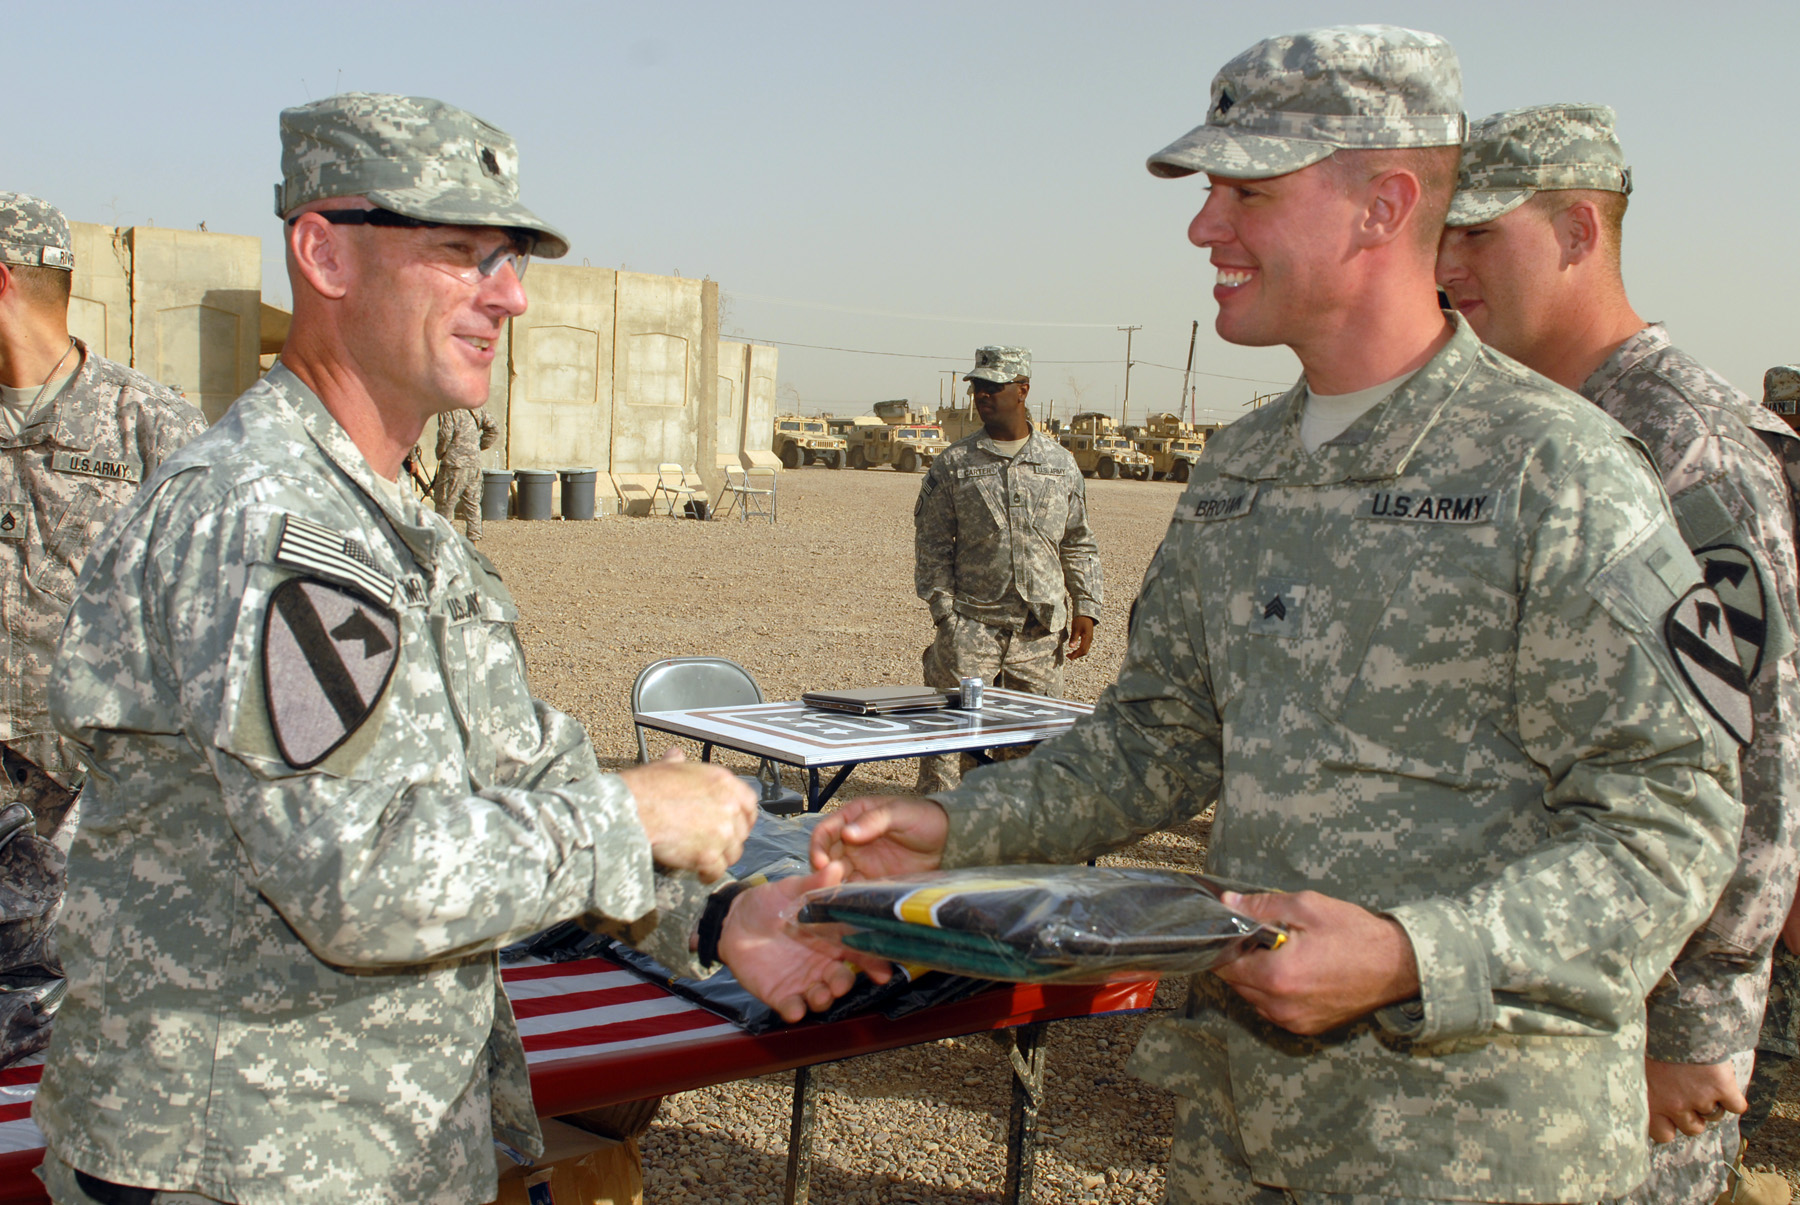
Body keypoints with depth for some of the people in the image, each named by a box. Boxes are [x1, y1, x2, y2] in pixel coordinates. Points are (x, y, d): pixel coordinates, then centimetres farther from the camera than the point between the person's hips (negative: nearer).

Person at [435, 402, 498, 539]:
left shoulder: (448, 406, -11)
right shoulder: (477, 405, 10)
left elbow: (446, 434, -18)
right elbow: (493, 429, 11)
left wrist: (440, 453, -2)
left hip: (454, 462, -6)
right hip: (475, 462, 7)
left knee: (445, 503, 2)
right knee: (473, 503, 12)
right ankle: (474, 539, 13)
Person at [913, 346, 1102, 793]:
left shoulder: (1060, 463, 10)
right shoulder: (953, 464, 4)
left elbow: (1079, 545, 15)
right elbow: (932, 545, 4)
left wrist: (1085, 608, 7)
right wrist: (945, 613, -5)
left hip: (1041, 631, 2)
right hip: (973, 624, -2)